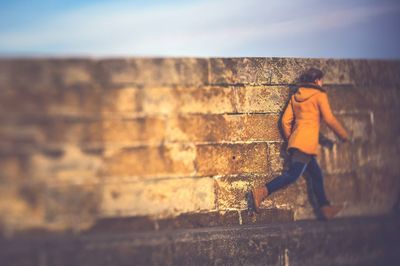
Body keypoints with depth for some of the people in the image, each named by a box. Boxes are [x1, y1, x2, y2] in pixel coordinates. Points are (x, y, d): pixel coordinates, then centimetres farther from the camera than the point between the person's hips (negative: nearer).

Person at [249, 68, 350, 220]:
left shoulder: (295, 96, 17)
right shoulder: (319, 95, -1)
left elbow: (286, 120, 12)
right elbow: (329, 119, -3)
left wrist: (290, 138, 23)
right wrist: (344, 136, 9)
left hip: (296, 141, 8)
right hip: (307, 142, -8)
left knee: (316, 174, 15)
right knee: (293, 174, -14)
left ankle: (325, 208, 20)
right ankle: (261, 192, -26)